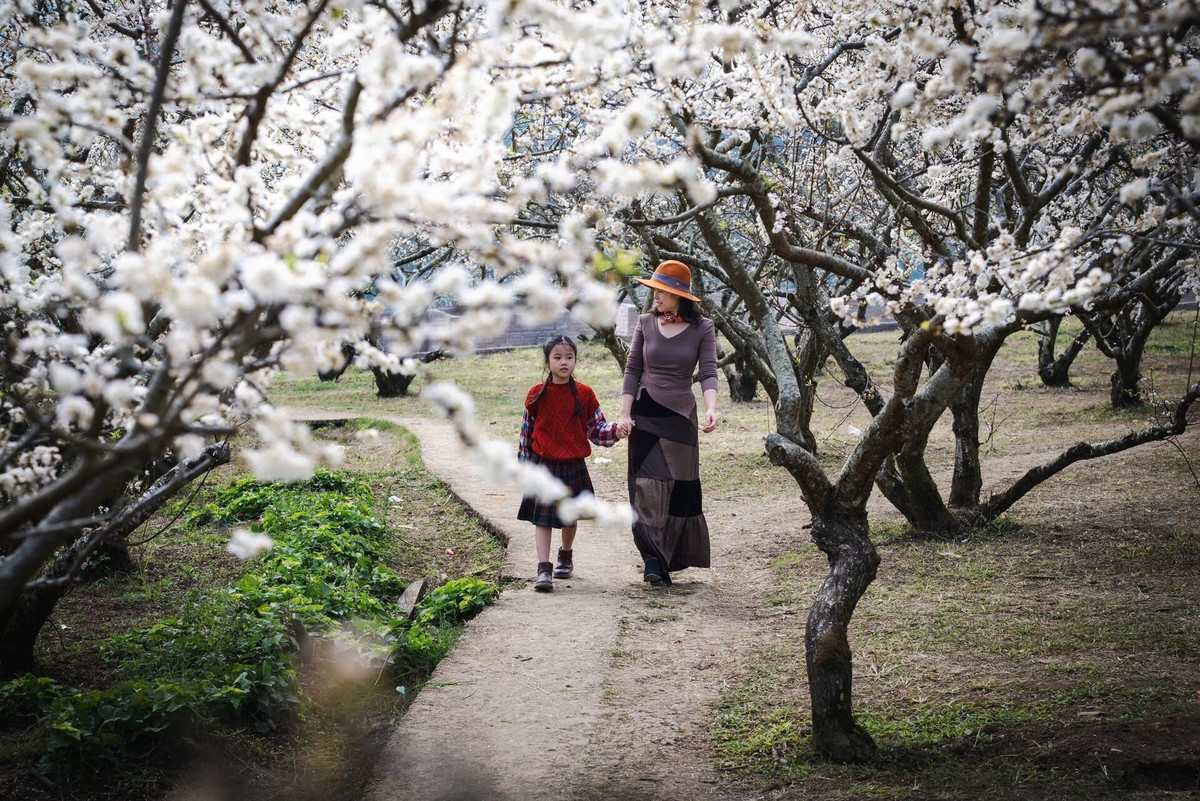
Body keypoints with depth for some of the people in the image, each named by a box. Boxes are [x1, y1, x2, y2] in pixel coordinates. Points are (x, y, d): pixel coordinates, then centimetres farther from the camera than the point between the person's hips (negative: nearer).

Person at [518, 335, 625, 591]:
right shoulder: (537, 394, -3)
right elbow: (526, 430, 6)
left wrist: (616, 431, -15)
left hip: (573, 466, 2)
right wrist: (524, 462, 7)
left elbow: (597, 428, 4)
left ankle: (566, 557, 41)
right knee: (542, 519, -8)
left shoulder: (584, 394, -1)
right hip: (543, 465, -1)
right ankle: (544, 570, -9)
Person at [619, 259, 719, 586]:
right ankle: (653, 560, -11)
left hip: (681, 416, 0)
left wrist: (711, 409, -27)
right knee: (648, 485, -10)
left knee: (680, 489, 4)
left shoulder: (702, 328, -1)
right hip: (646, 414, 0)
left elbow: (709, 373, -10)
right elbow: (632, 371, 5)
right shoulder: (646, 323, 3)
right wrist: (625, 415, -1)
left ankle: (669, 557, 15)